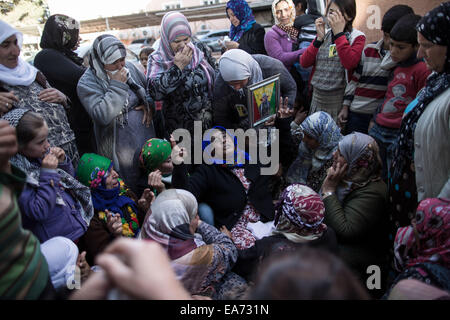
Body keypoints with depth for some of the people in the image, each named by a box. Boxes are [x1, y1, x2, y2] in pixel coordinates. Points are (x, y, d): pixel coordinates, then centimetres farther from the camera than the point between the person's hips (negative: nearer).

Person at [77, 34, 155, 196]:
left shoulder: (129, 67, 2)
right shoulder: (87, 83, -14)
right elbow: (102, 115, -28)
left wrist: (148, 104, -2)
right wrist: (117, 85, -24)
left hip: (148, 140, 6)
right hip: (120, 152, -5)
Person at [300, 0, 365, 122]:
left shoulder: (357, 37, -2)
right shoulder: (323, 35, 11)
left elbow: (350, 63, -22)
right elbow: (304, 63, 0)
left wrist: (339, 33, -18)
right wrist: (319, 38, -9)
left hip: (339, 99, -4)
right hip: (317, 97, 4)